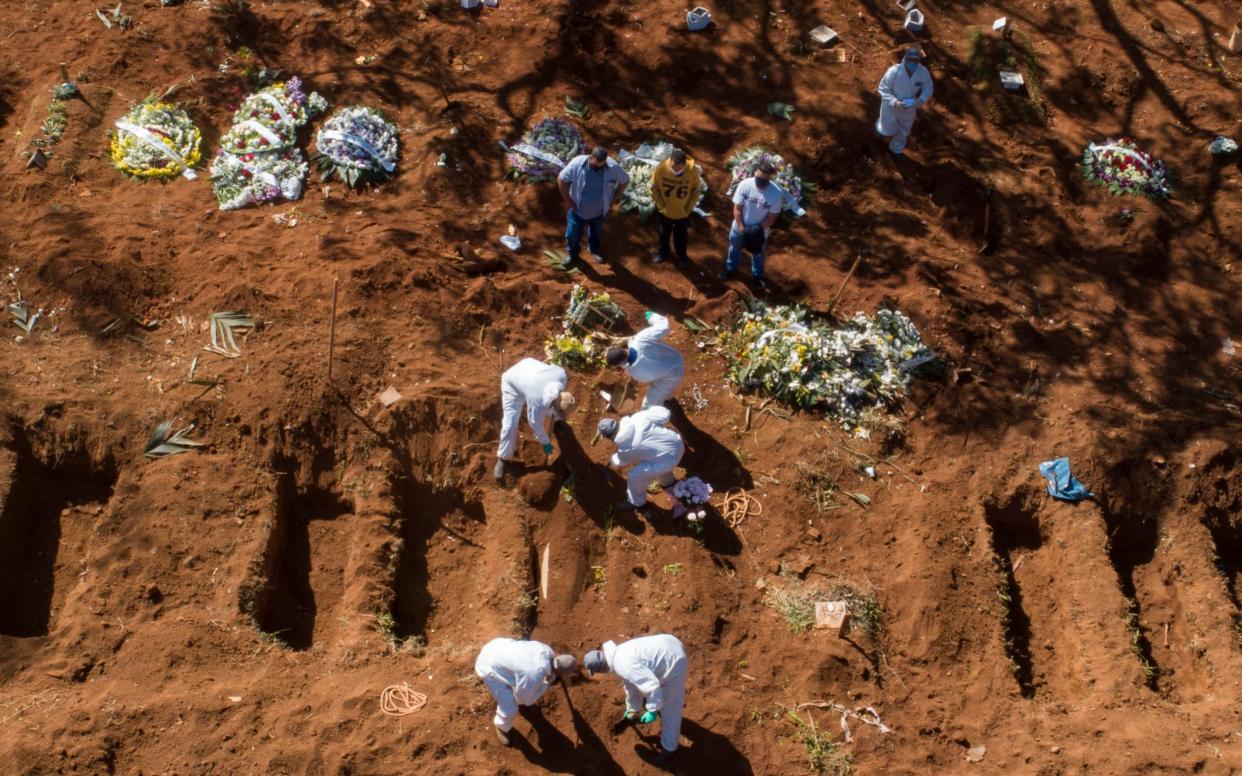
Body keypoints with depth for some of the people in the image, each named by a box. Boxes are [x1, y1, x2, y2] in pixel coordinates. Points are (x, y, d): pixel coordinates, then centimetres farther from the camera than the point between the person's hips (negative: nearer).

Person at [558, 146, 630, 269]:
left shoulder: (613, 167, -26)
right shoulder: (577, 163, -29)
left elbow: (625, 181, -6)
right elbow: (561, 179, -16)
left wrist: (613, 200, -4)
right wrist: (568, 200, -13)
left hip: (599, 211, 1)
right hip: (577, 210, -1)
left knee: (596, 234, 26)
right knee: (572, 235, 15)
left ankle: (595, 249, 57)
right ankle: (573, 254, 45)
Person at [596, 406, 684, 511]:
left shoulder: (624, 445, -19)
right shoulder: (636, 417, -11)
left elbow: (621, 461, 5)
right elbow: (663, 415, -6)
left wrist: (612, 462, 28)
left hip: (669, 458, -7)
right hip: (678, 443, 7)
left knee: (635, 476, 7)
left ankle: (636, 502, 35)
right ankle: (668, 481, 66)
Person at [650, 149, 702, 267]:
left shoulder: (693, 170, -29)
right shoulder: (661, 168, -30)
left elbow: (697, 191, -11)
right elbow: (654, 189, -13)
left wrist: (688, 208, -9)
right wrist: (661, 206, -10)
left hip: (683, 212, 0)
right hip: (665, 211, 1)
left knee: (681, 235, 23)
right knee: (664, 233, 26)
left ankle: (682, 256, 49)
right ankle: (663, 252, 53)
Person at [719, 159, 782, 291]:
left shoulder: (776, 193, -29)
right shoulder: (744, 185, -26)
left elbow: (771, 217, -19)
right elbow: (737, 209, -18)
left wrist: (757, 230, -26)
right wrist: (742, 229, -23)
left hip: (760, 231, -1)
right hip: (739, 228, 1)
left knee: (757, 254, 26)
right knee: (734, 249, 28)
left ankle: (757, 275, 53)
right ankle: (730, 269, 57)